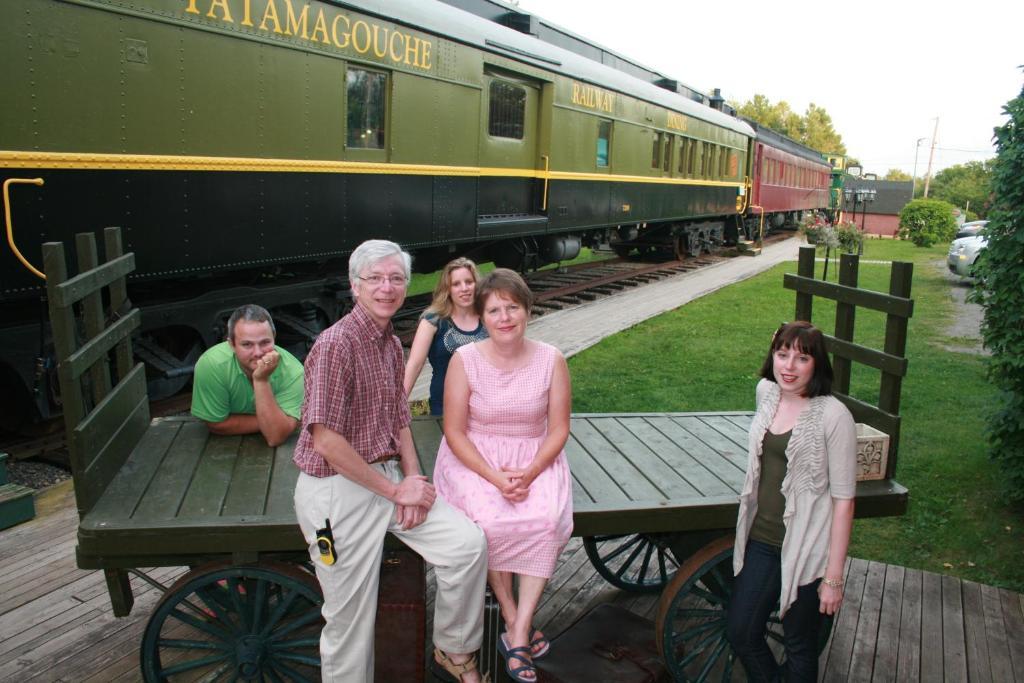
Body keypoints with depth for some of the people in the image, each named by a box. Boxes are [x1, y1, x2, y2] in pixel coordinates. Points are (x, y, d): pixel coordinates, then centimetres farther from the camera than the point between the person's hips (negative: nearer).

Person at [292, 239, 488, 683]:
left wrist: (413, 480, -2)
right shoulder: (336, 343, -17)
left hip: (388, 479, 7)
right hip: (338, 489, -7)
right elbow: (326, 439, -22)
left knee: (468, 542, -5)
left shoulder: (392, 344, 9)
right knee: (351, 616, 2)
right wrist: (394, 490, -16)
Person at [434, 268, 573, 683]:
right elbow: (455, 432, -7)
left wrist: (529, 474, -18)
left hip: (535, 459, 1)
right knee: (489, 523, -28)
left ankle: (518, 632, -15)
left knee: (547, 521, -27)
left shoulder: (551, 360, -5)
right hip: (475, 458, -1)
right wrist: (495, 477, -20)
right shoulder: (465, 360, -9)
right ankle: (515, 625, -8)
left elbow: (558, 430, -2)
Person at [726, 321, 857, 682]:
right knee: (739, 631, 13)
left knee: (799, 648, 13)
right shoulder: (766, 392, 0)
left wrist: (834, 576, -14)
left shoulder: (834, 416, -18)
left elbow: (843, 499, -16)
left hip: (806, 550, -6)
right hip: (762, 540, 6)